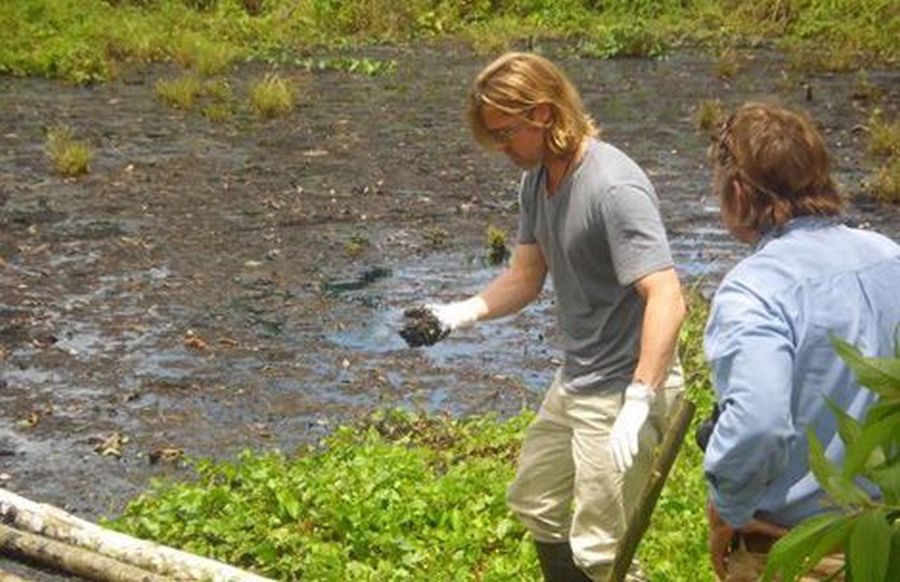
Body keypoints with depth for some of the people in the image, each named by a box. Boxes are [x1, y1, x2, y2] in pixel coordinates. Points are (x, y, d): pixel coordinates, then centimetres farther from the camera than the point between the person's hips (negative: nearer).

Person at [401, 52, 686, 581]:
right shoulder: (537, 179, 1)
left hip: (623, 389, -10)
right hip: (574, 381, 10)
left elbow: (667, 300, -32)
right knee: (535, 503, 26)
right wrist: (459, 315, -11)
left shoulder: (614, 188, -27)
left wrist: (637, 404, -37)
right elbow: (525, 278, 6)